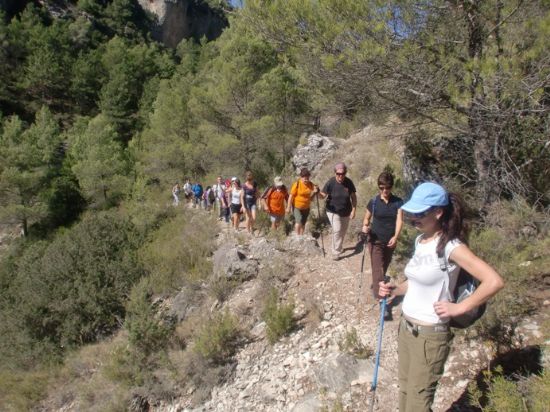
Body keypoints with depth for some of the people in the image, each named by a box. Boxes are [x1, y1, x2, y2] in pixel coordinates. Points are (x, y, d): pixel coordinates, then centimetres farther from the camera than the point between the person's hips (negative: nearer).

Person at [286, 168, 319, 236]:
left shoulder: (311, 184, -4)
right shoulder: (297, 184, -16)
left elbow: (311, 196, 2)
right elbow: (291, 196, -14)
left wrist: (314, 192, -19)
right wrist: (288, 207, -15)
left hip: (306, 208, 4)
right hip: (297, 207, -4)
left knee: (303, 223, 12)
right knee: (299, 221, -18)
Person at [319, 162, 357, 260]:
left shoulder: (349, 182, -10)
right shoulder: (330, 182, -17)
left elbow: (353, 197, -2)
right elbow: (324, 195, -14)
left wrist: (353, 210, -6)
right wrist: (318, 193, -36)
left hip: (346, 212, 4)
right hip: (333, 211, -4)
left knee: (343, 231, 17)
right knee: (337, 230, -16)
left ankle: (338, 247, 40)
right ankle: (336, 252, -4)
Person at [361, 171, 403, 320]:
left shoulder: (398, 202, -3)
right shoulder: (373, 202, -5)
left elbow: (399, 220, -12)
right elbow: (367, 218, 4)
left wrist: (395, 237, -27)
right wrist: (365, 227, -19)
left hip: (390, 242, 2)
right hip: (375, 241, -2)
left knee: (384, 268, 19)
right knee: (378, 270, -10)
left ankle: (375, 285, 45)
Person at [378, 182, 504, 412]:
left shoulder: (450, 246, -20)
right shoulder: (420, 240, 4)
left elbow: (494, 282, -26)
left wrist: (458, 308, -21)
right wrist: (395, 290, -1)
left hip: (430, 335, -7)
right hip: (406, 328, 8)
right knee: (405, 393, 21)